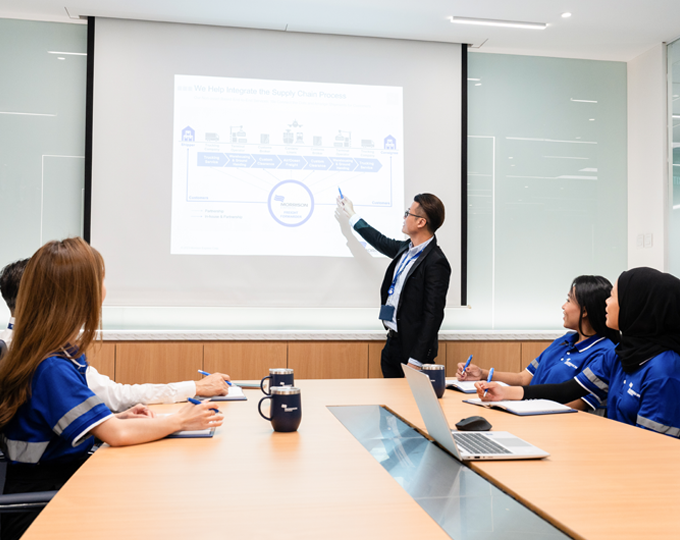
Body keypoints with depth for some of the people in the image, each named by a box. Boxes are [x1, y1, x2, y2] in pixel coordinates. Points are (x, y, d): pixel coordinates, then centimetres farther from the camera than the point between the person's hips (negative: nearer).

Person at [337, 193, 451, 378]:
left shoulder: (436, 262, -19)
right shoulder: (406, 249, 7)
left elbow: (432, 315, -21)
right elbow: (381, 242, 28)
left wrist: (416, 361, -22)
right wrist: (351, 215, 38)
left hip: (411, 349, -9)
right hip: (392, 343, 9)